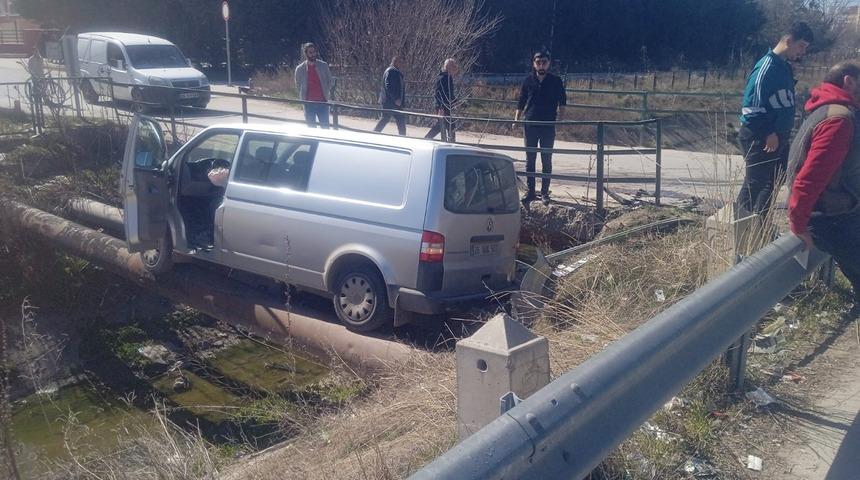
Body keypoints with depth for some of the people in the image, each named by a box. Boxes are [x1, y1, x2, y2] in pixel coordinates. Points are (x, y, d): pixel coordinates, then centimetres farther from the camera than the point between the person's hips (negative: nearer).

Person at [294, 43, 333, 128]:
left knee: (325, 126, 1)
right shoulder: (300, 69, 0)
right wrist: (303, 97, 4)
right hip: (308, 103, 0)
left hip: (322, 102, 0)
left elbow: (329, 80, 9)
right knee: (311, 127, 7)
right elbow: (298, 85, 9)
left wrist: (327, 94, 2)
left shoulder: (323, 65, 1)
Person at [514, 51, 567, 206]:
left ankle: (545, 192, 13)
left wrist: (560, 117, -8)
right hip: (530, 125, 1)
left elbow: (562, 102, 5)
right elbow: (521, 102, 9)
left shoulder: (556, 81, 0)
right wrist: (517, 119, 0)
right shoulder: (528, 81, 4)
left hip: (548, 126, -1)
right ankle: (530, 191, 13)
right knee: (530, 160, 5)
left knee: (547, 160, 4)